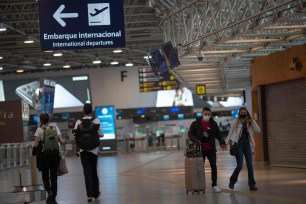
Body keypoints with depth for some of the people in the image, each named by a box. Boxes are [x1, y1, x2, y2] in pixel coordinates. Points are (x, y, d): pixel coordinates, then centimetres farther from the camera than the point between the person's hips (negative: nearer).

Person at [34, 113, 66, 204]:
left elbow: (36, 145, -8)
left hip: (46, 154, -3)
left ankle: (49, 192, -14)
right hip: (55, 153, 3)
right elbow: (62, 141, -1)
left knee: (45, 176, 12)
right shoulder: (55, 128, 5)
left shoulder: (39, 130, -4)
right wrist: (65, 141, 20)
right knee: (54, 176, 10)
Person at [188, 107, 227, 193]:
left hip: (211, 149, 1)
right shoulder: (195, 124, 0)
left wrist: (222, 142, -10)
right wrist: (195, 140, -22)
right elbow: (190, 133, -2)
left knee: (214, 166, -5)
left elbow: (218, 134, 8)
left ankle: (214, 185, 0)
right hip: (200, 149, -1)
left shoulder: (213, 124, 5)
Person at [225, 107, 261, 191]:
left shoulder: (249, 123, 8)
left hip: (247, 145, 4)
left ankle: (252, 185, 4)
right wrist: (226, 143, -1)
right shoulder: (235, 122, -1)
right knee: (239, 165, -8)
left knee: (250, 165, 0)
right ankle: (232, 181, 14)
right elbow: (230, 133, 2)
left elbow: (258, 130, -1)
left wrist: (252, 121, -10)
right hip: (238, 145, -4)